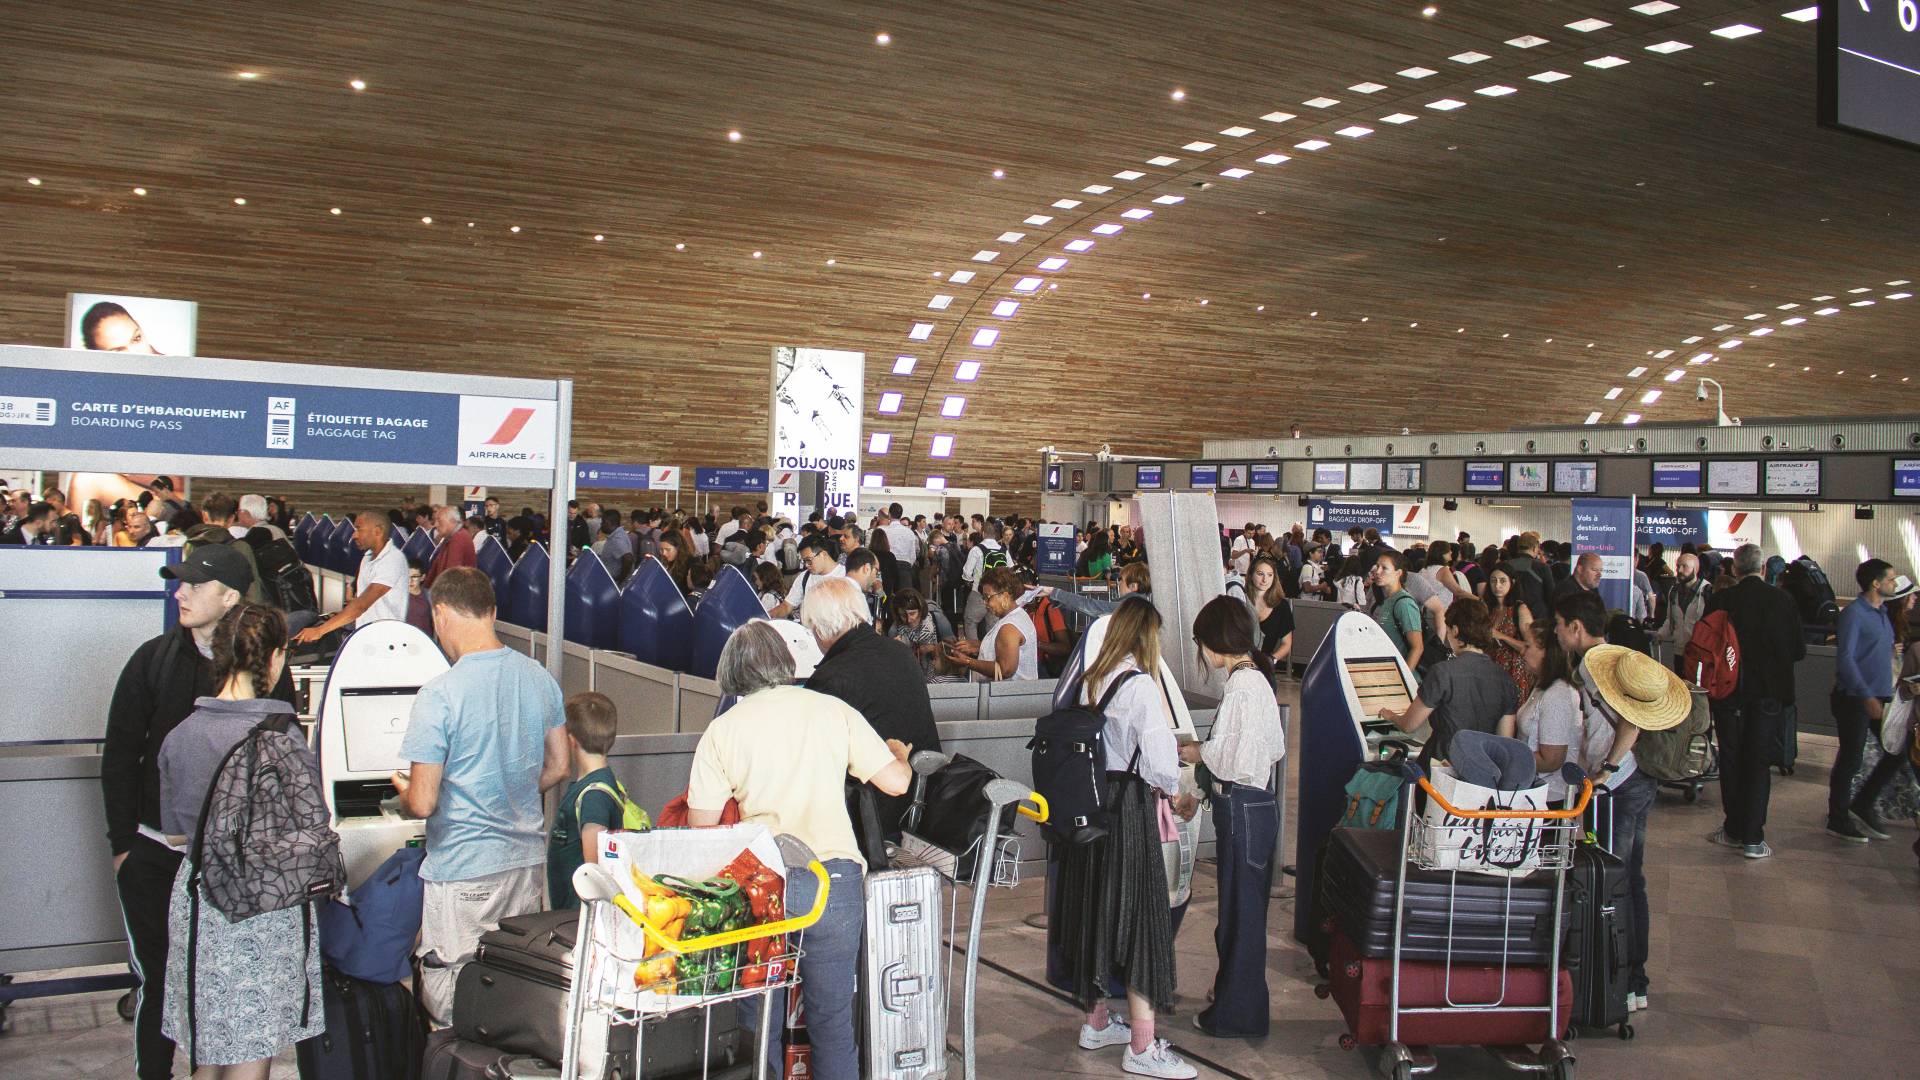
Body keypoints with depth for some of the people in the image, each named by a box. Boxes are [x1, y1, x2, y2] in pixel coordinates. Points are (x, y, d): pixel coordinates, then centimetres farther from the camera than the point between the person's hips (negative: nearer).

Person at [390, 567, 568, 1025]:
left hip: (464, 872, -6)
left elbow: (422, 803, -15)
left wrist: (403, 791, 6)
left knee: (453, 1009, 7)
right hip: (529, 861, 6)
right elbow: (557, 768, 11)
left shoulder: (439, 695, -17)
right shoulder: (540, 678, 1)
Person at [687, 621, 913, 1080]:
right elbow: (896, 782, 1)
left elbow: (700, 824, 1)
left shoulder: (721, 730, 1)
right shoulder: (833, 710, 2)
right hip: (835, 882, 1)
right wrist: (901, 756, 23)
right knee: (833, 1022, 10)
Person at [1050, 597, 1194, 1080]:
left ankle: (1097, 1022, 31)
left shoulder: (1089, 681, 5)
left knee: (1095, 910, 17)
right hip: (1129, 806, -7)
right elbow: (1160, 758, -20)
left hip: (1089, 802, 7)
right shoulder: (1140, 686, -16)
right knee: (1139, 914, -1)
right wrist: (1170, 788, 1)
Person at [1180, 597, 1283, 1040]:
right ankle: (1237, 995, 33)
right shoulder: (1256, 678, 9)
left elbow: (1239, 763, -23)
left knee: (1240, 911, 2)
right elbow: (1274, 747, 15)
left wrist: (1200, 753, -6)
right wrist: (1208, 750, 11)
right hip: (1254, 805, 10)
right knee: (1243, 909, 20)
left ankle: (1237, 1016, 14)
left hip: (1242, 810, -10)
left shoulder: (1241, 686, -20)